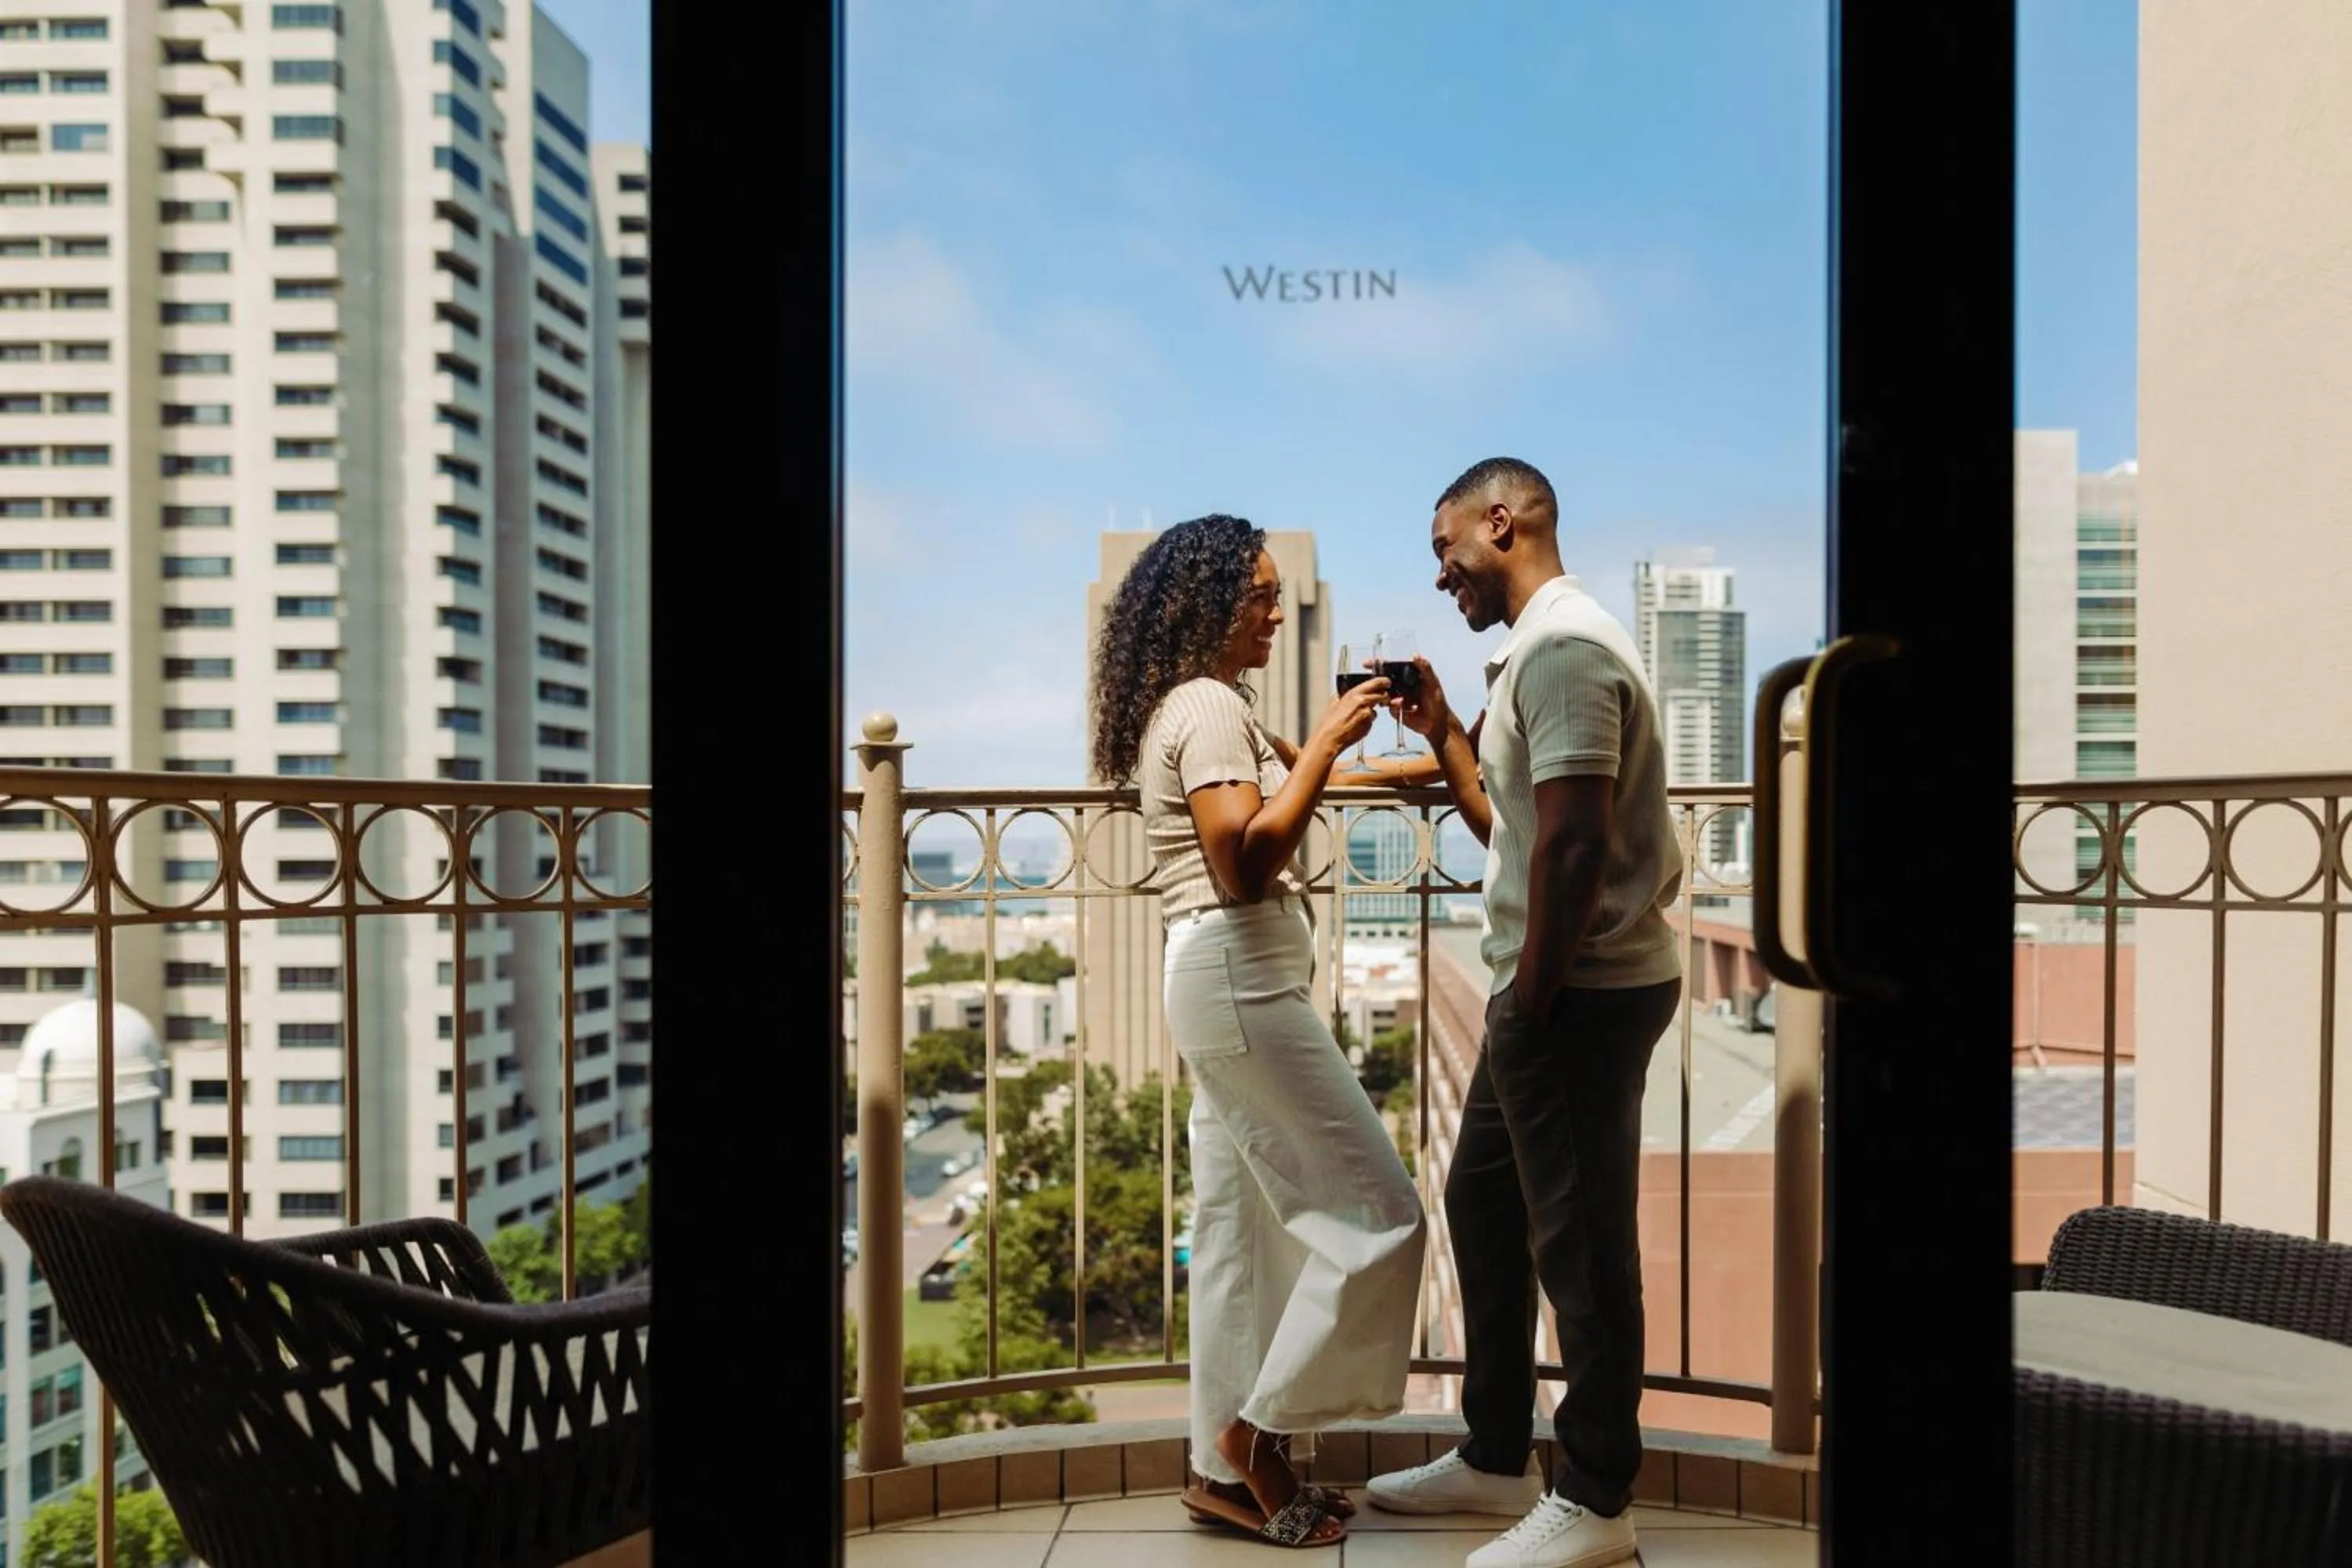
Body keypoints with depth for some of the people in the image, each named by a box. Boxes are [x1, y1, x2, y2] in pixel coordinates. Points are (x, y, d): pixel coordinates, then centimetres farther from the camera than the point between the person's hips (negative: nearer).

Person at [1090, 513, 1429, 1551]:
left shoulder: (1203, 708, 18)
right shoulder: (1208, 707, -13)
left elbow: (1278, 792, 23)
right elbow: (1245, 861, -21)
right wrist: (1324, 745, -17)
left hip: (1231, 986, 11)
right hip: (1241, 982, -11)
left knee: (1244, 1232, 13)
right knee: (1377, 1212, -4)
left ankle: (1230, 1471, 21)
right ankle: (1257, 1431, 6)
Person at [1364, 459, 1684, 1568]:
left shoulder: (1562, 645, -15)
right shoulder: (1538, 649, 17)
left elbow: (1573, 843, -23)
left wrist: (1531, 999, -17)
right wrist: (1441, 730, 14)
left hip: (1581, 995, -11)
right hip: (1551, 992, 11)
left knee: (1580, 1242, 1)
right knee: (1481, 1207, 18)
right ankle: (1496, 1458, 31)